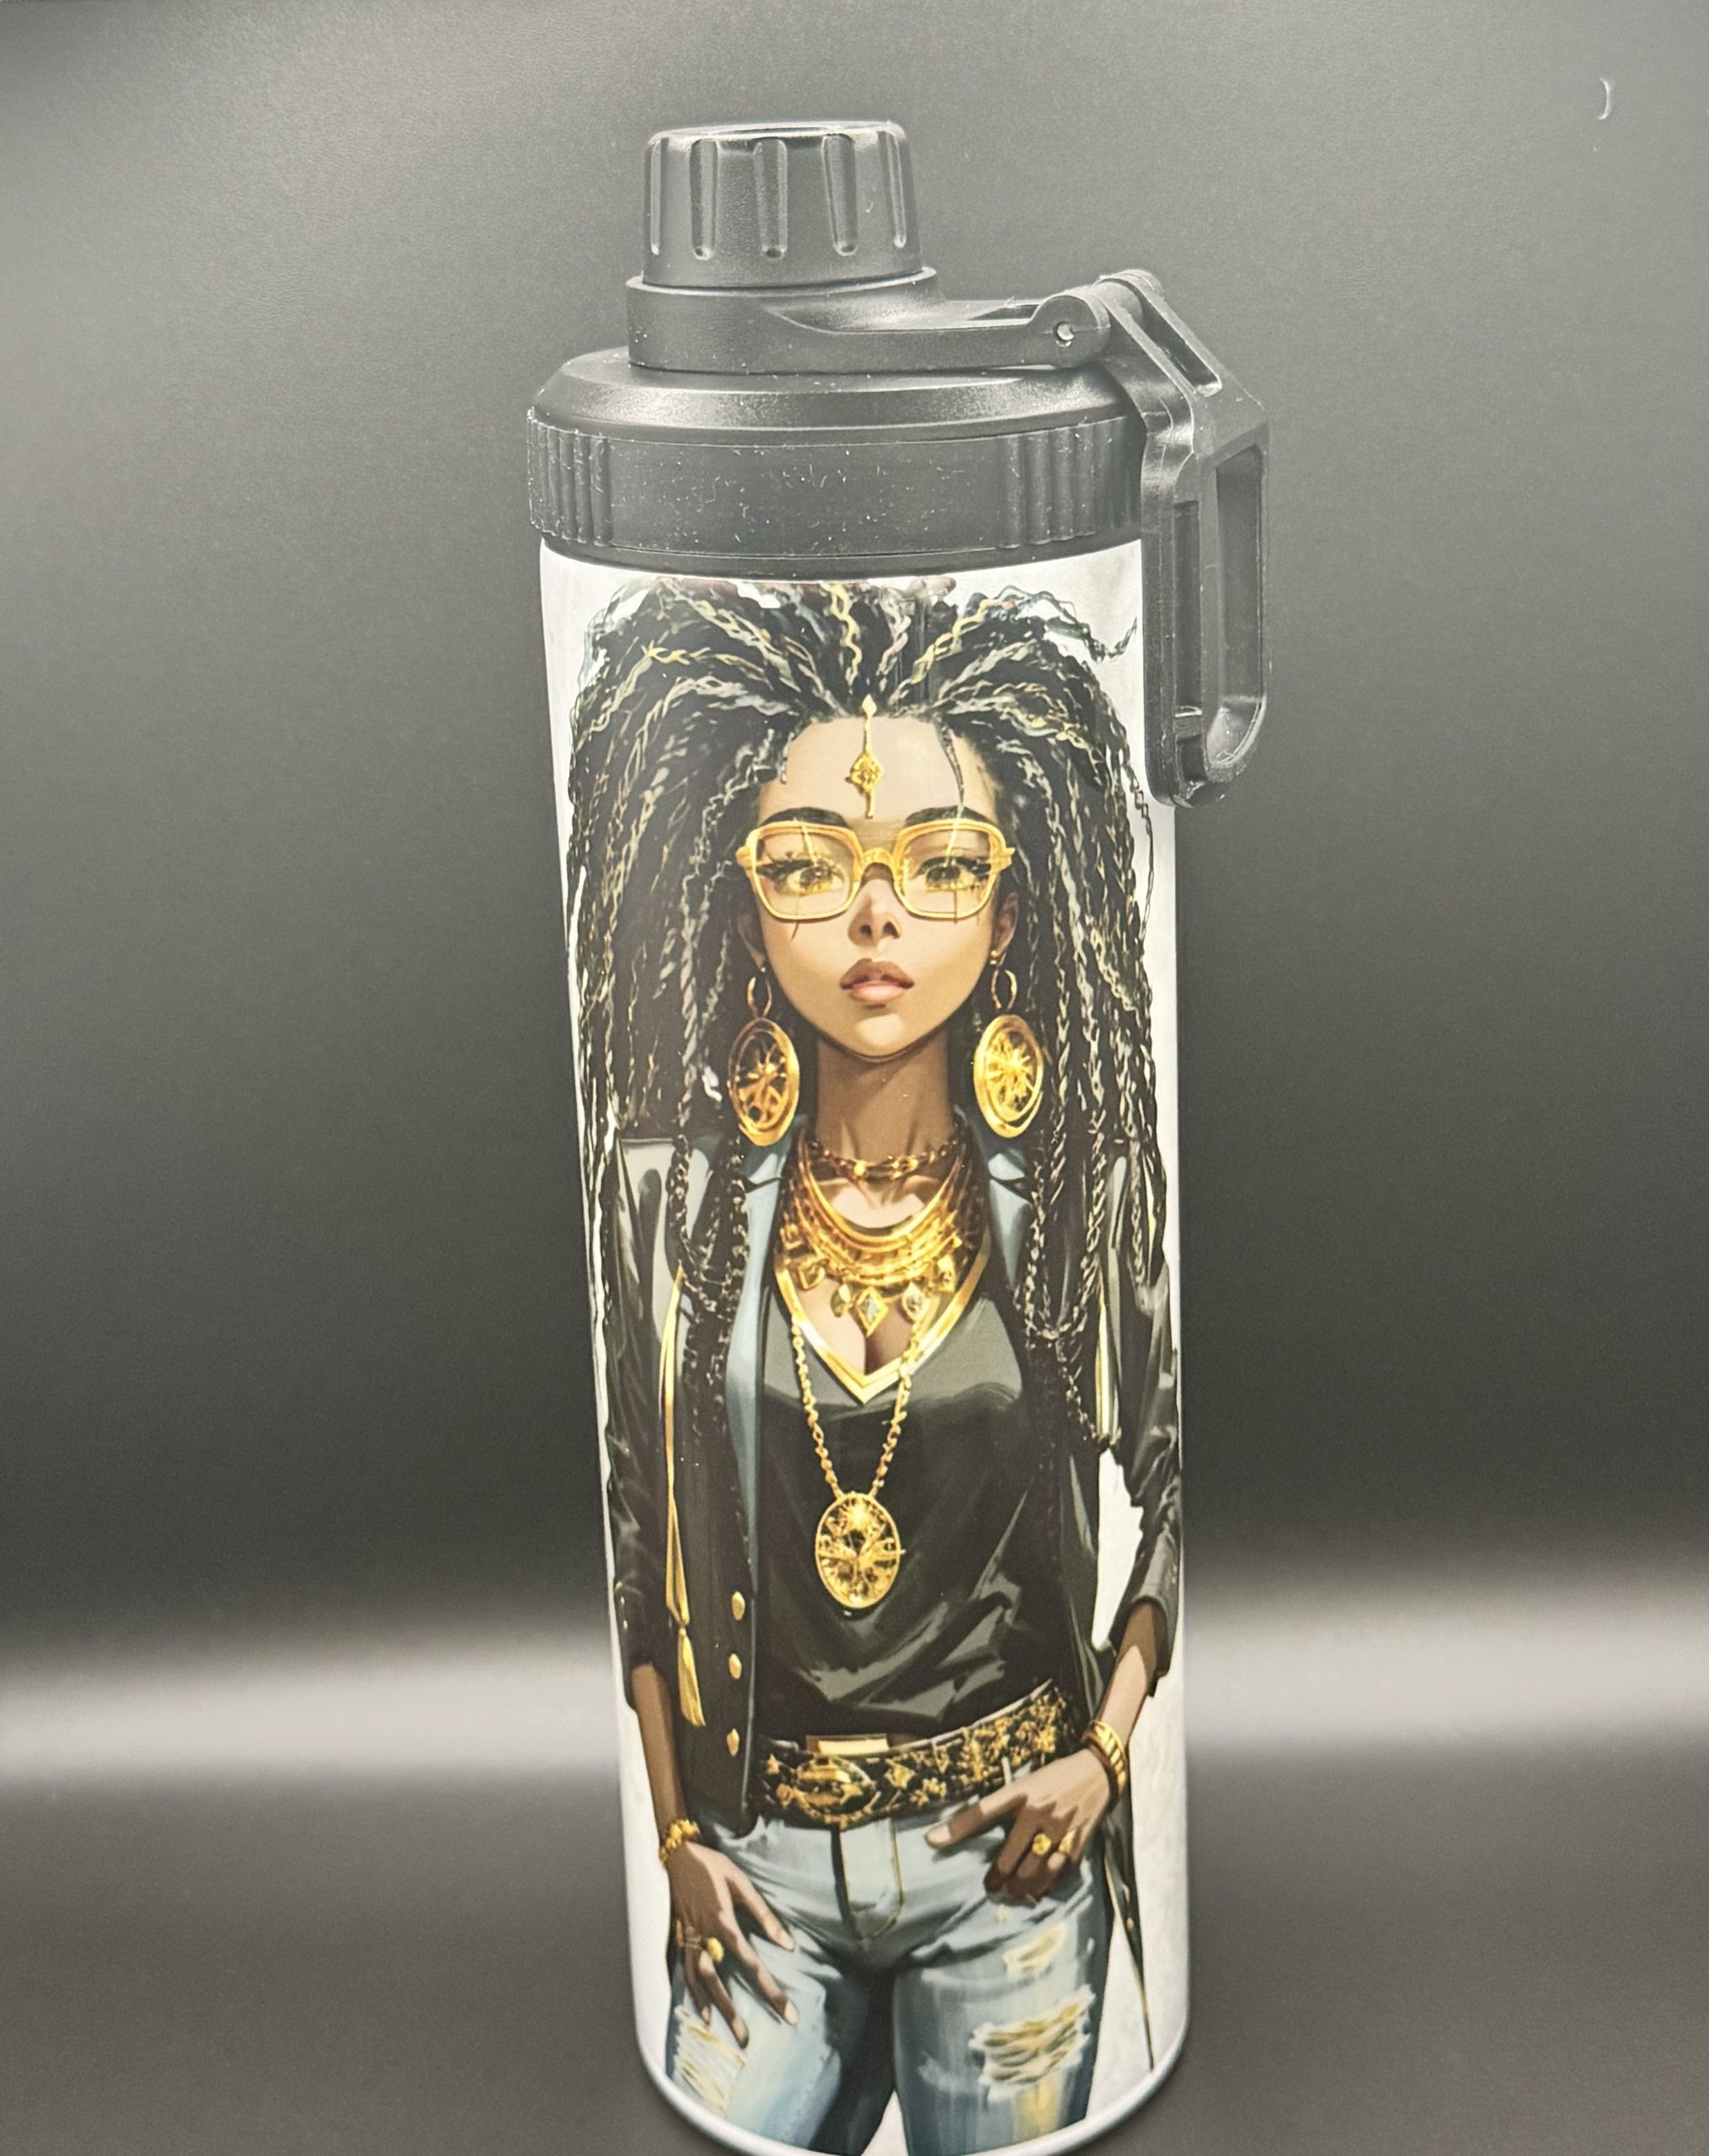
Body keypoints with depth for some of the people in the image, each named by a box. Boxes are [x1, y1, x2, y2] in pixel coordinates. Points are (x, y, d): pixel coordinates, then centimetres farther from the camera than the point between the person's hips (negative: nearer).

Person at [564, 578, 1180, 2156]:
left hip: (1012, 1849, 0)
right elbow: (637, 1535, 2)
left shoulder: (1087, 1195, -7)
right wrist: (678, 1832, 2)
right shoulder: (675, 1195, -5)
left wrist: (1104, 1754, -3)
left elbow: (1177, 1500, 4)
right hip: (758, 1854, 1)